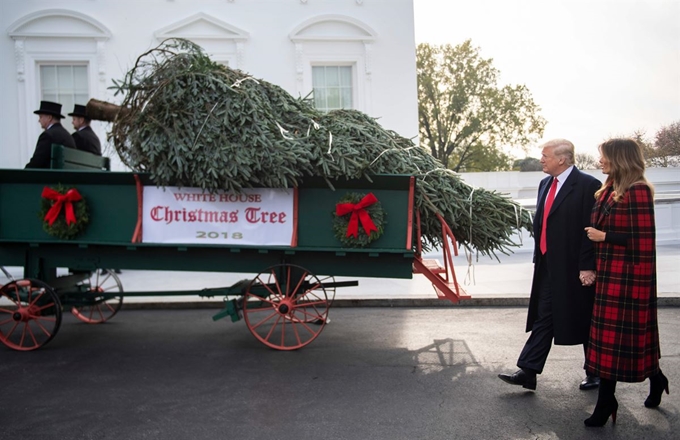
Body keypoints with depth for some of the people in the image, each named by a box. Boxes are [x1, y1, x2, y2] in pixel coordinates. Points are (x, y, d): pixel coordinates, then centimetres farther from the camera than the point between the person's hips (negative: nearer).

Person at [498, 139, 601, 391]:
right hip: (549, 266, 7)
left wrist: (588, 266, -18)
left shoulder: (587, 186, -13)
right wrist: (539, 257, 14)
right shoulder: (546, 184, 11)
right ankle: (527, 372, 9)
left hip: (575, 268, -7)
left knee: (586, 321, 10)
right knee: (543, 318, 7)